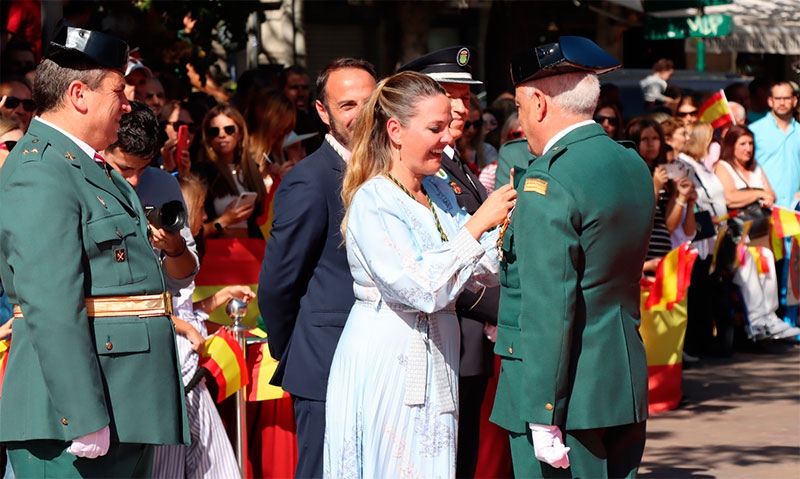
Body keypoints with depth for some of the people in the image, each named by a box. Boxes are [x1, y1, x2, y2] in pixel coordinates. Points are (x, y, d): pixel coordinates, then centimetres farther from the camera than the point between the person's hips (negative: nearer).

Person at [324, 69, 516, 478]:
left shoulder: (440, 192, 8)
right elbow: (423, 289, -23)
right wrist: (477, 224, -22)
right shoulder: (372, 203, -15)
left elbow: (482, 273, 9)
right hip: (386, 363, -7)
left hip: (435, 362, 7)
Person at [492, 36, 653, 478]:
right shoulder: (634, 167, 11)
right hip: (625, 387, 9)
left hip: (563, 391, -9)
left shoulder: (548, 183, -16)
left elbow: (547, 309, -20)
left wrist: (543, 420, -19)